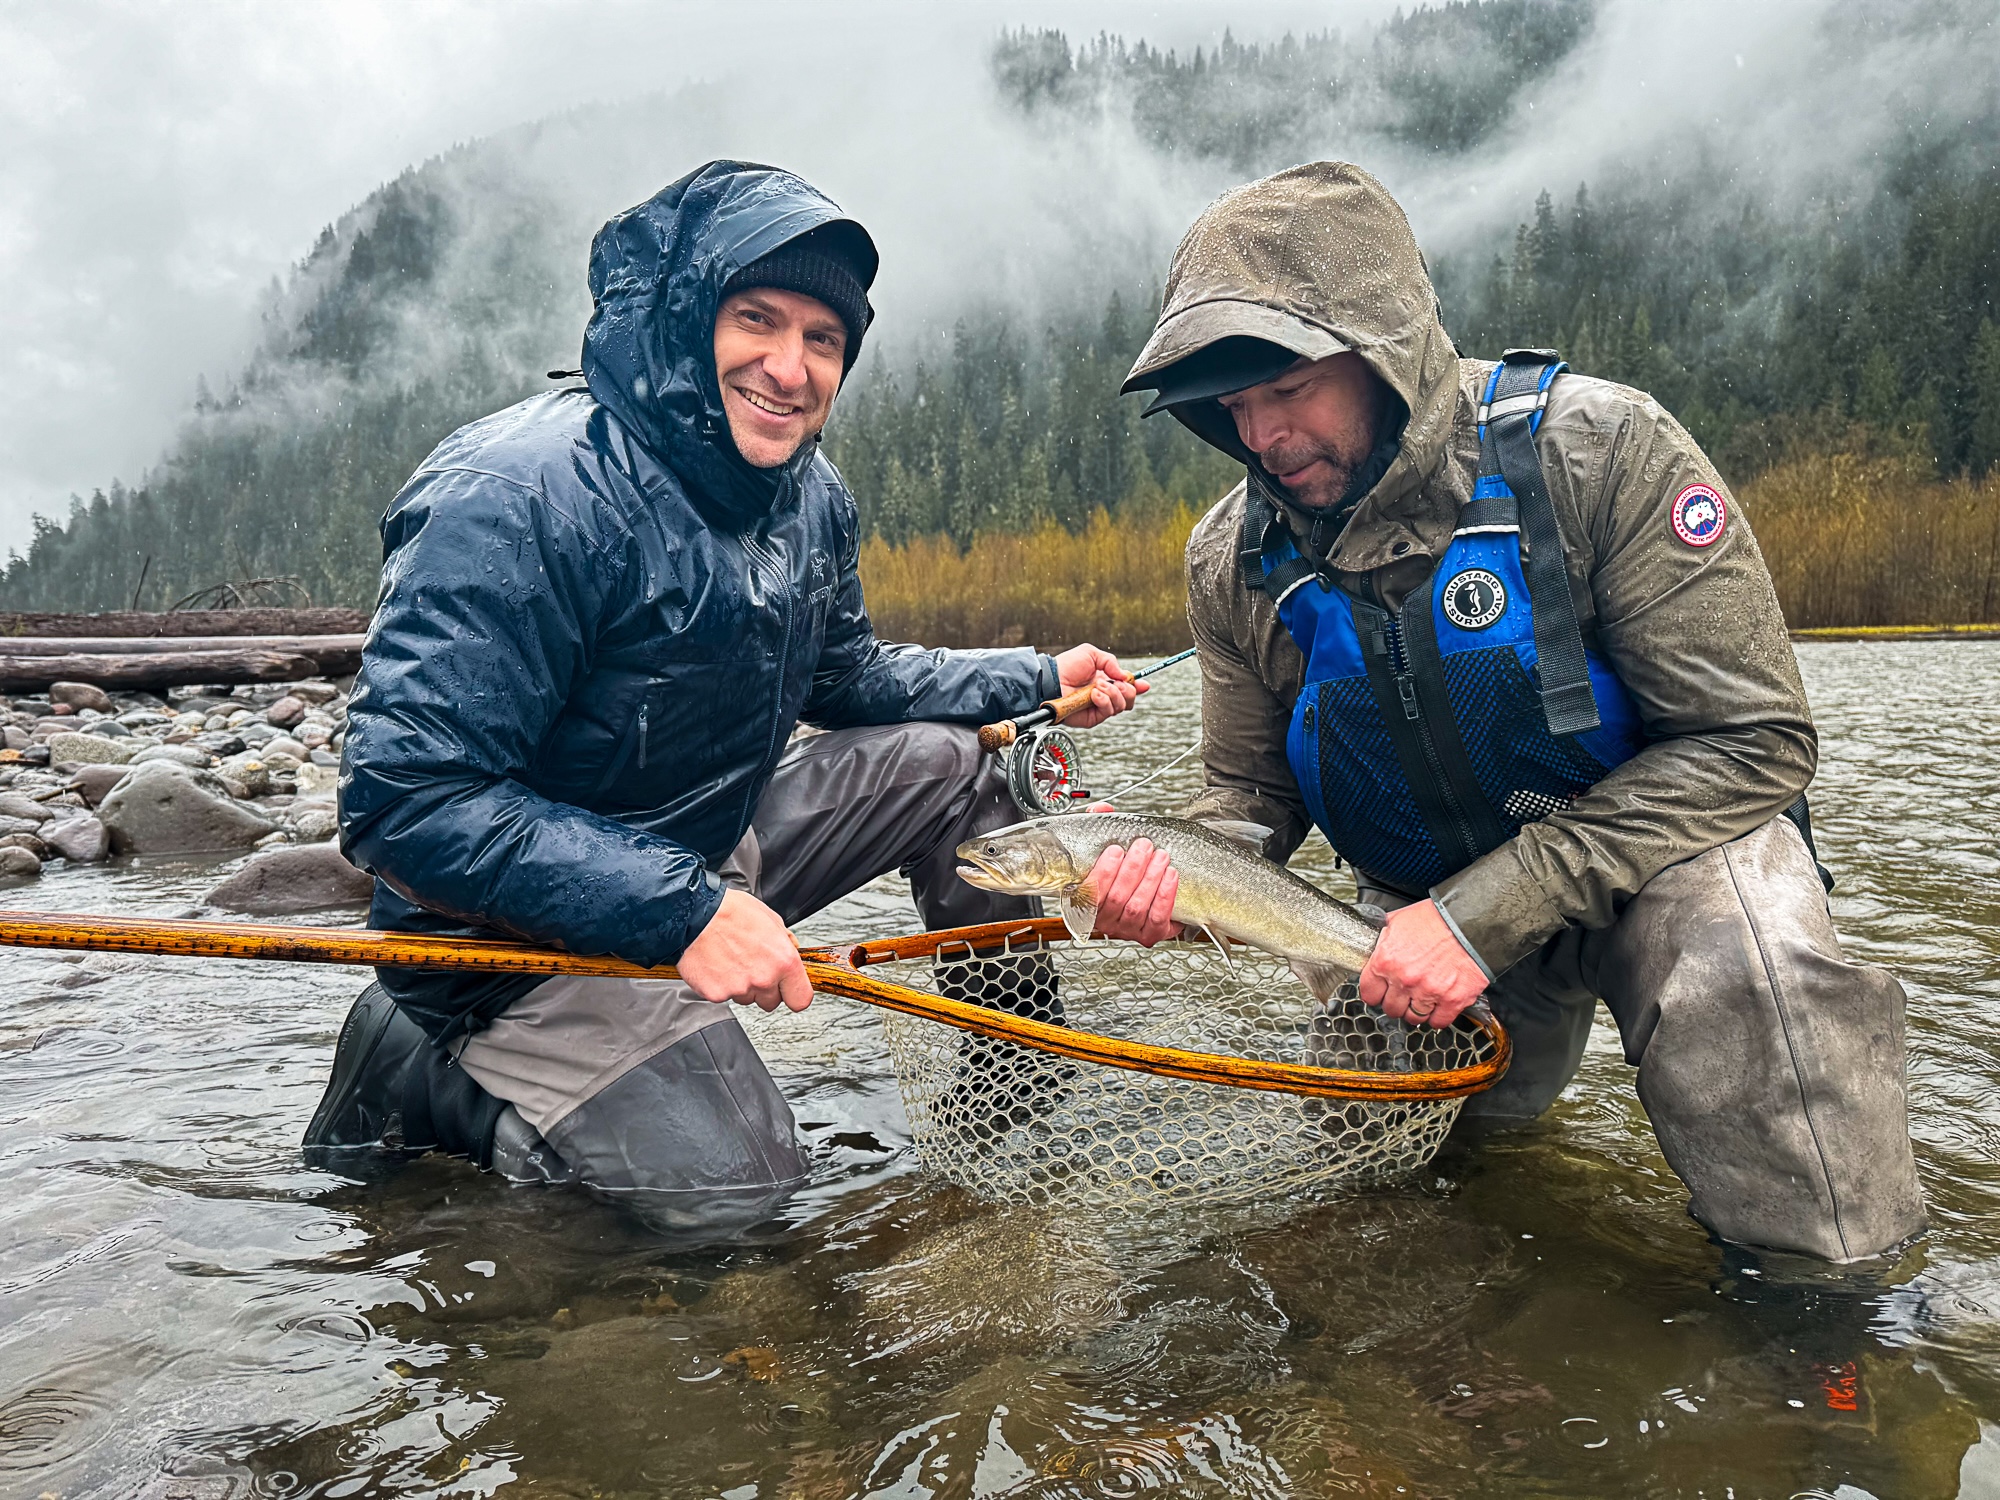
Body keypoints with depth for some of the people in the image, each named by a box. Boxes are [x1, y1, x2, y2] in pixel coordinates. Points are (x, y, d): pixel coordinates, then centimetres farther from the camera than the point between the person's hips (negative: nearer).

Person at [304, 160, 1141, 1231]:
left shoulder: (808, 495, 0)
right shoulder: (519, 496, -27)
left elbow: (843, 677, 17)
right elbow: (406, 801, -30)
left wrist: (1037, 679, 8)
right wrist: (685, 910, -35)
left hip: (712, 848, 8)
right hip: (522, 929, -8)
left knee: (956, 755, 3)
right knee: (725, 1179, -22)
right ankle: (419, 1074, 1)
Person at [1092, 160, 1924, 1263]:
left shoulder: (1594, 449, -23)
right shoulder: (1234, 558, -9)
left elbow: (1751, 740, -22)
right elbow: (1252, 800, 0)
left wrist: (1487, 914, -30)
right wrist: (1174, 880, -26)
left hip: (1665, 847, -4)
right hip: (1437, 901, 5)